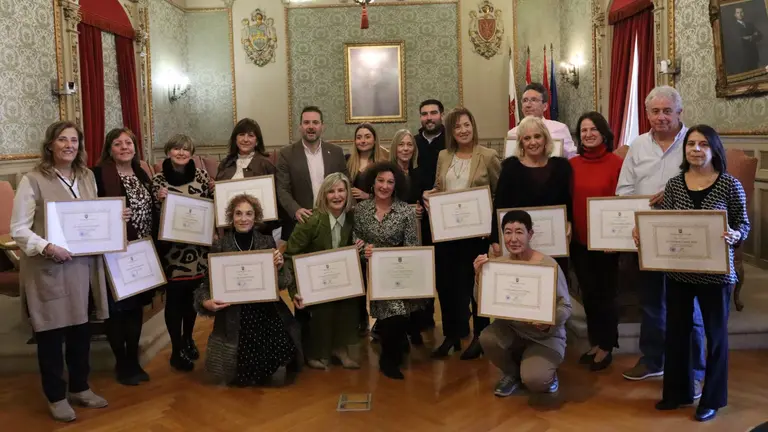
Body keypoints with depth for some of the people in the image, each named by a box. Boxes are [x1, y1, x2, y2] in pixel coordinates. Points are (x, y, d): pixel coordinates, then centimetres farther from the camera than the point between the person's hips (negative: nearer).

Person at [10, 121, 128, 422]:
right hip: (47, 269, -5)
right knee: (51, 334, 6)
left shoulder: (87, 177, 9)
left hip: (83, 265, 6)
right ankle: (56, 397, 22)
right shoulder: (33, 180, -10)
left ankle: (80, 388, 33)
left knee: (81, 330, 15)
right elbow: (18, 230, -11)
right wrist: (46, 247, -26)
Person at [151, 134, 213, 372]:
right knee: (174, 297, 3)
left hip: (198, 246, 3)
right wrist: (159, 200, -20)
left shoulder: (201, 174, 3)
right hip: (171, 247, -2)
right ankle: (176, 350, 16)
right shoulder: (159, 179, -3)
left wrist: (214, 191, -7)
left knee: (193, 294, 14)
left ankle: (188, 339, 35)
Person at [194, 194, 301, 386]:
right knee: (232, 377, -5)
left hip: (267, 313, 1)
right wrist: (205, 301, -18)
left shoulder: (268, 242, 2)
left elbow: (281, 283, 5)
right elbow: (208, 282, 2)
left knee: (278, 376, -7)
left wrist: (279, 267, -15)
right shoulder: (219, 246, -2)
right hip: (234, 317, -1)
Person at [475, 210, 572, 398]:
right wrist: (479, 276, -24)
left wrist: (549, 322, -33)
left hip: (545, 336, -4)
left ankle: (546, 373, 13)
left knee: (534, 381, -28)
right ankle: (512, 373, 6)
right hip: (511, 329, 4)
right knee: (487, 338, -28)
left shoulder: (548, 265, -18)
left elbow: (565, 306, -13)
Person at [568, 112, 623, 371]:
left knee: (605, 293, 7)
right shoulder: (572, 164, 3)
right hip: (579, 239, 4)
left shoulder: (616, 163, -10)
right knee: (587, 292, 14)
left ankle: (606, 346, 22)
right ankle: (595, 343, 29)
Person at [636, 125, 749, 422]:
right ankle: (677, 392, 31)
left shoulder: (730, 184, -7)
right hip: (678, 271, 3)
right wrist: (642, 231, -15)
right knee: (676, 331, 13)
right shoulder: (674, 184, 2)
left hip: (716, 273, -3)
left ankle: (712, 399, 27)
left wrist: (734, 236, -25)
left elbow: (744, 225, -3)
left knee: (715, 334, 10)